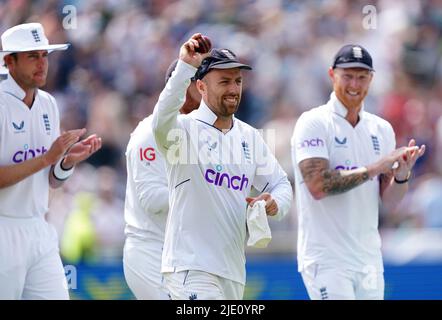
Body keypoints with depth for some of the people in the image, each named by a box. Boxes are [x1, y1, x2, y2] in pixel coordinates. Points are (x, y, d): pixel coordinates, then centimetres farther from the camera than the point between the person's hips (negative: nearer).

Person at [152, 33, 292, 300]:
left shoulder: (250, 137, 13)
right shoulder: (186, 129, -8)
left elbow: (281, 184, 17)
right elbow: (162, 123, -31)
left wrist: (274, 204, -7)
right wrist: (185, 67, -39)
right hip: (191, 267, -7)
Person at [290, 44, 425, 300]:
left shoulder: (382, 129, 12)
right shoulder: (314, 123, -6)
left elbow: (390, 201, 10)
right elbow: (318, 186, -19)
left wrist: (402, 174, -11)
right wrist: (374, 168, -19)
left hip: (369, 258, 6)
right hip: (327, 258, -6)